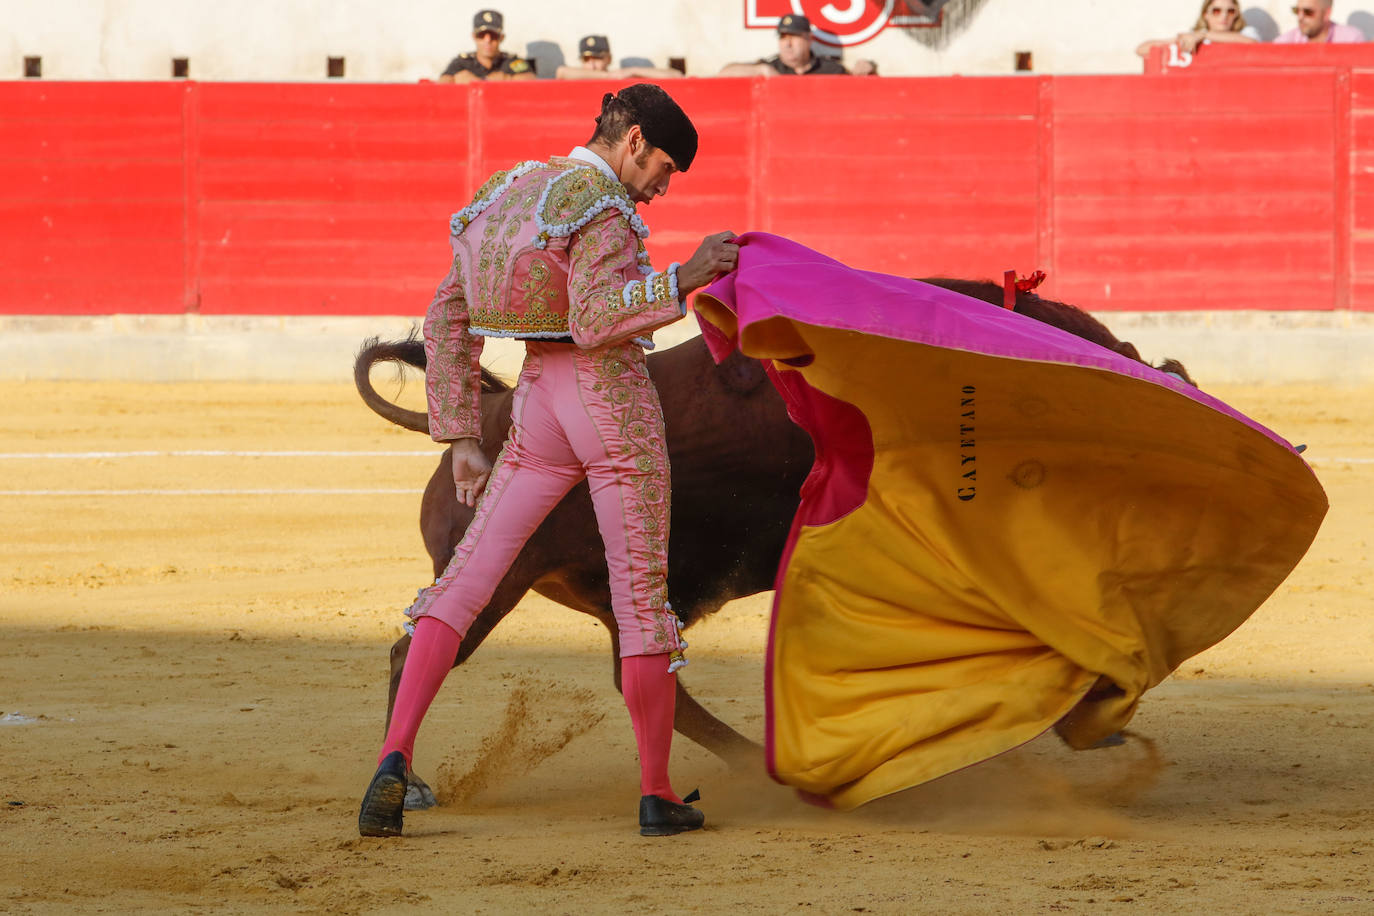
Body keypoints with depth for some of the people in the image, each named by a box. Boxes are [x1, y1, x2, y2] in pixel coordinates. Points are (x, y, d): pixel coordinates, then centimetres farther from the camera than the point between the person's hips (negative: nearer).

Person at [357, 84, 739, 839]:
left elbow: (447, 321, 13)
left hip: (538, 410, 6)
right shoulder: (603, 207, -13)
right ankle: (657, 793, 8)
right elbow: (595, 320, -27)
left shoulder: (506, 195, 11)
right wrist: (683, 279, -25)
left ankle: (394, 759, -14)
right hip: (616, 405, -6)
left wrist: (461, 439, 14)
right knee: (642, 598, 4)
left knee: (463, 583, 3)